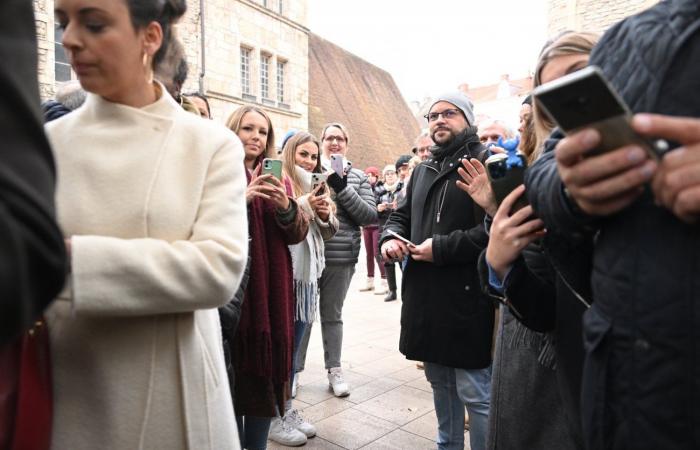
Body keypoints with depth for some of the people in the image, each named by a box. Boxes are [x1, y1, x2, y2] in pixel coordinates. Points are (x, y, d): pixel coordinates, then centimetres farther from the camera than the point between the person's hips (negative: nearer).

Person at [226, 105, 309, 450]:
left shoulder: (278, 178, 12)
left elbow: (297, 234, 6)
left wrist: (286, 206, -13)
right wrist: (241, 198, -21)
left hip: (271, 289, 4)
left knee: (267, 367, 10)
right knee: (236, 368, 3)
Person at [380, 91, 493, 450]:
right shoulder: (422, 170, 18)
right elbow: (401, 214, 23)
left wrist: (442, 248, -19)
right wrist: (389, 238, 1)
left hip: (466, 298, -7)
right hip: (426, 298, 8)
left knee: (475, 392, 3)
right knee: (440, 384, 21)